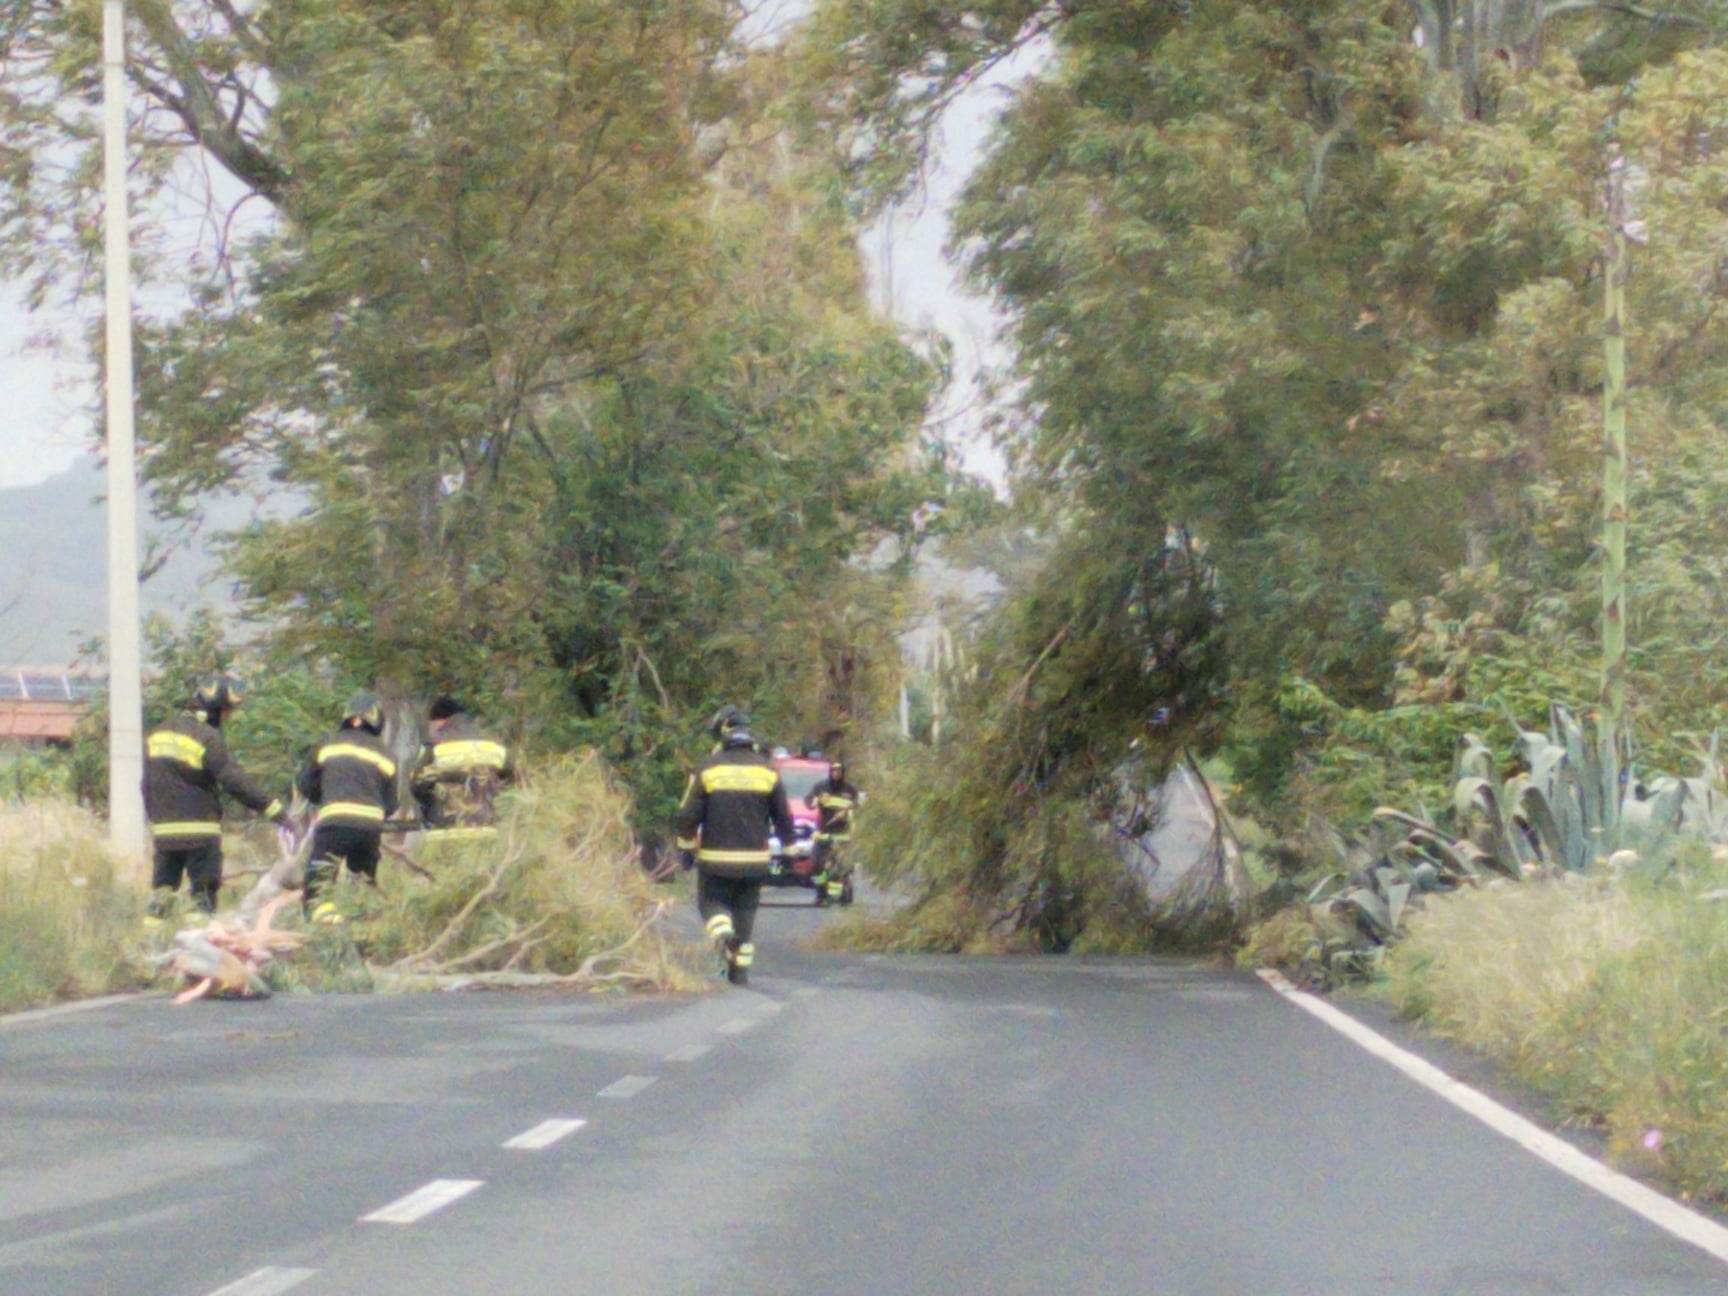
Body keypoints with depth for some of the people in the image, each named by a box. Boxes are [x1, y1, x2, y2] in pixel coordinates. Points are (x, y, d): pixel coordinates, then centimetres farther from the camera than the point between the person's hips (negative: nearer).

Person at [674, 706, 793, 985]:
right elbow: (784, 817, 5)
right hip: (754, 859, 2)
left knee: (712, 900, 13)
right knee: (746, 910, 12)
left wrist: (686, 848, 9)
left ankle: (721, 929, -19)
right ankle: (740, 969, 9)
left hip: (715, 858, -2)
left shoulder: (709, 769, -5)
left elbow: (687, 816, -5)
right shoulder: (767, 770, 1)